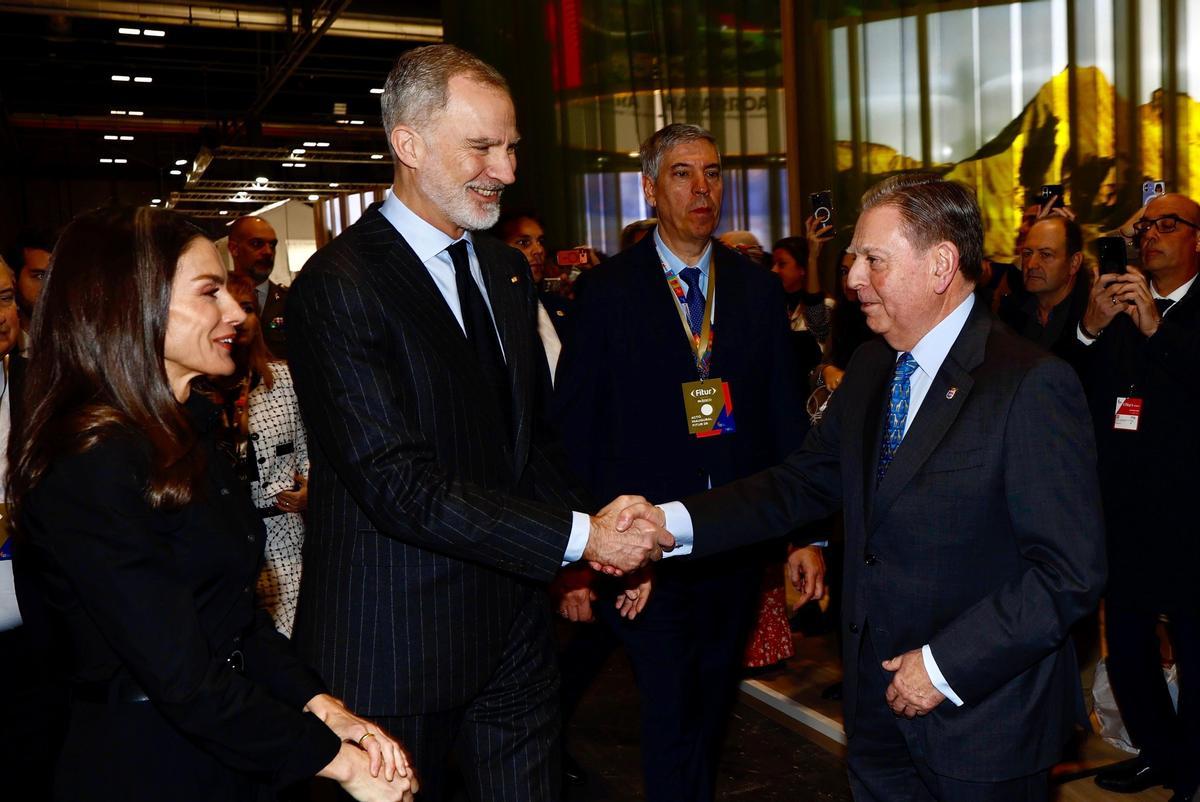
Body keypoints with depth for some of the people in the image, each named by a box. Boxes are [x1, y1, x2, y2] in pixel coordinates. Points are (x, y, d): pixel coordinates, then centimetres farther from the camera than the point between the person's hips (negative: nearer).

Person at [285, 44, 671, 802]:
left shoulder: (509, 270, 9)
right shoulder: (338, 286, -16)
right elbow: (400, 485, -22)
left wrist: (593, 530, -2)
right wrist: (578, 537, -21)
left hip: (514, 628, 6)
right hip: (396, 646, -6)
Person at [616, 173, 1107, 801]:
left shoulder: (1031, 385, -19)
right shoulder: (870, 367, 4)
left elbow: (1071, 573, -19)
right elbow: (805, 481, 3)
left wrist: (944, 667, -19)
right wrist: (673, 521, -10)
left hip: (981, 718, -6)